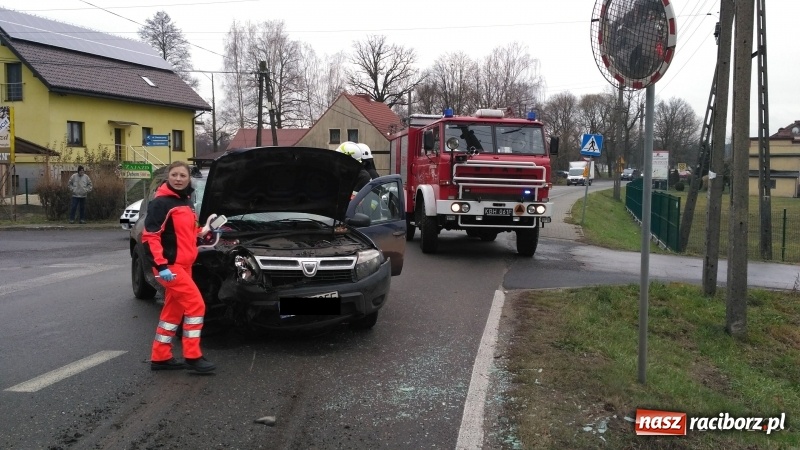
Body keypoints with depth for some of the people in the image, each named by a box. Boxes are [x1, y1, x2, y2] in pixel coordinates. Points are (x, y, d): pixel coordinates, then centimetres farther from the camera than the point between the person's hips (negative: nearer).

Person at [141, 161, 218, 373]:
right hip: (169, 266, -9)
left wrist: (204, 231, 9)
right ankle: (193, 357, -4)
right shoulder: (160, 203, -12)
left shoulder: (185, 201, 15)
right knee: (195, 304, -11)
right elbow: (150, 236, -18)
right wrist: (160, 265, -26)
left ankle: (160, 358, 20)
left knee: (173, 310, 12)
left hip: (183, 265, 9)